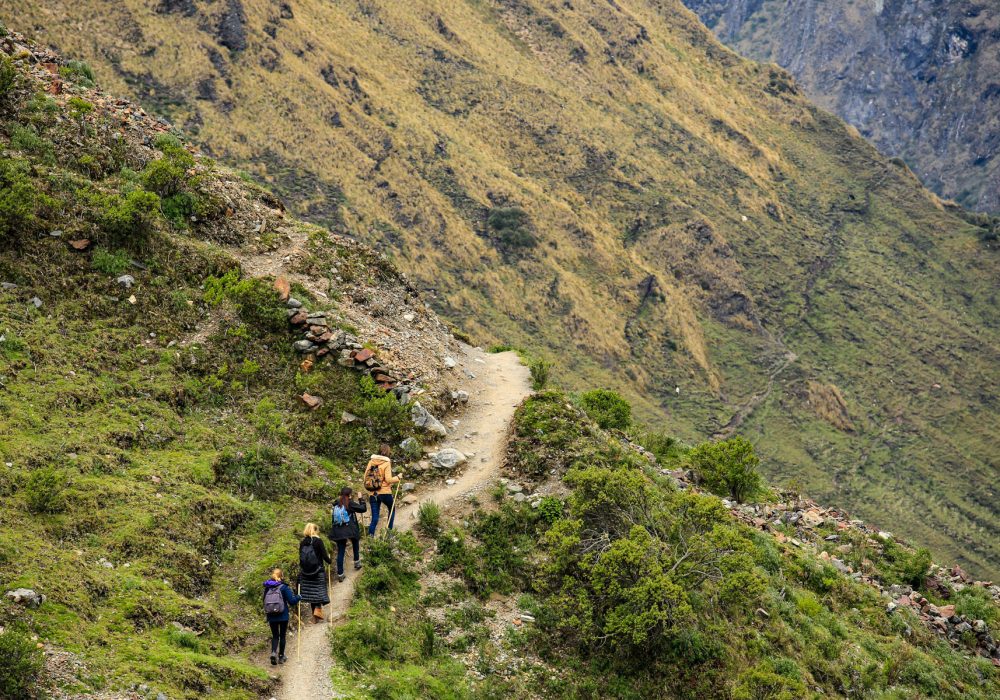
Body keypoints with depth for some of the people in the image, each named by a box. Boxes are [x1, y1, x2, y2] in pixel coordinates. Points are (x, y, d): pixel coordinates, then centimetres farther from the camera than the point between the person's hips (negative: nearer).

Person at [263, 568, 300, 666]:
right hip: (283, 616, -2)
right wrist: (298, 597, 8)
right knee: (282, 635, 13)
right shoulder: (283, 587, -11)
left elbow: (264, 602, 9)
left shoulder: (267, 588, 0)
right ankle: (281, 656, 19)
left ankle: (273, 652, -13)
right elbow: (292, 601, -11)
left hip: (271, 617, 2)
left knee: (275, 636, 11)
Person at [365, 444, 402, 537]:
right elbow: (388, 479, -15)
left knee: (375, 516, 8)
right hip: (385, 492, -3)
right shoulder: (386, 463, -11)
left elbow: (365, 477, 5)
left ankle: (370, 534, -7)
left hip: (372, 493, 4)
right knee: (392, 509, 23)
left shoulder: (371, 462, 2)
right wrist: (398, 477, 1)